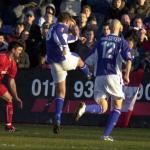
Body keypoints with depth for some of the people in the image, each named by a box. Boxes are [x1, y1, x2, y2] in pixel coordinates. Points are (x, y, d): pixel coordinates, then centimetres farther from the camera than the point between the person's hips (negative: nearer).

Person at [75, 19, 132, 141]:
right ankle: (106, 134, -1)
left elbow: (89, 60, 15)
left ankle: (85, 108, -27)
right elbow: (128, 59, -11)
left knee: (103, 108, 6)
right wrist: (127, 75, -8)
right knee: (117, 107, 11)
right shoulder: (122, 42, 5)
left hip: (99, 76, 3)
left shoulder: (101, 41, 14)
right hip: (114, 75, -3)